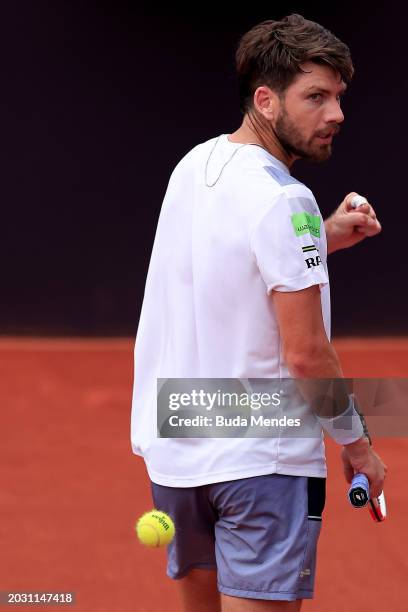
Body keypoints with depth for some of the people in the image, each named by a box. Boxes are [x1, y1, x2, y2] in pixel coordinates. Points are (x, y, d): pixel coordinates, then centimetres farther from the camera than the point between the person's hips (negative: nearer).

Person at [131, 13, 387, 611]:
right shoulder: (283, 200, -18)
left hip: (173, 451, 8)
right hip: (261, 461, -8)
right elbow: (305, 353, -18)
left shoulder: (194, 164, 7)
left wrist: (324, 238, 12)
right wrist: (356, 444, -5)